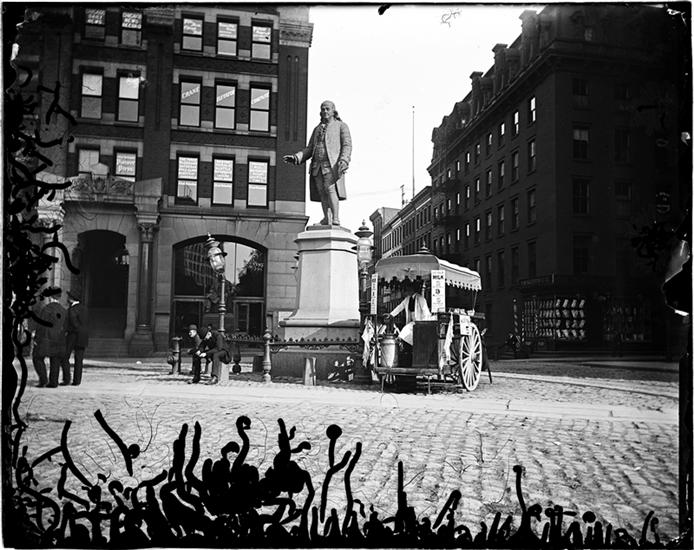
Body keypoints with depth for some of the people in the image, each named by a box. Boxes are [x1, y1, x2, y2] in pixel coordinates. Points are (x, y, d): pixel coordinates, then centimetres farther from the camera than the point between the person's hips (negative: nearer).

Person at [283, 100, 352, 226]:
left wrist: (344, 161, -18)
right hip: (317, 165, 5)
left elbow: (347, 145, 0)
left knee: (330, 189, -20)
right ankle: (326, 220, -2)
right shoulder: (317, 129, 26)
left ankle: (336, 219, -24)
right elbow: (309, 149, 22)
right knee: (322, 193, -2)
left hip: (332, 164, -5)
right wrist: (295, 158, 5)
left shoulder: (341, 126, 12)